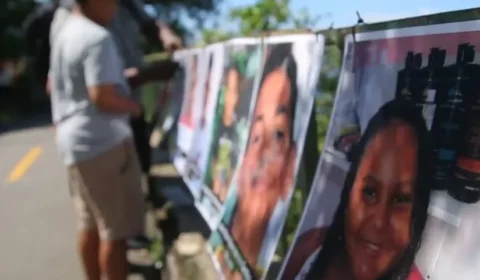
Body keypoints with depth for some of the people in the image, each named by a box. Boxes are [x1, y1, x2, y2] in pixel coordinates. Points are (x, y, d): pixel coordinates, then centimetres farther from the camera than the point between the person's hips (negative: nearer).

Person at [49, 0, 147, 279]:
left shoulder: (65, 33, 14)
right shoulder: (97, 37, -17)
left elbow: (53, 86, 23)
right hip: (103, 141, -10)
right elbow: (104, 97, -24)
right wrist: (135, 106, -7)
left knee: (90, 224, 17)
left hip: (74, 139, 10)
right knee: (116, 229, -1)